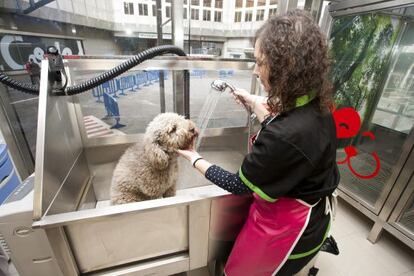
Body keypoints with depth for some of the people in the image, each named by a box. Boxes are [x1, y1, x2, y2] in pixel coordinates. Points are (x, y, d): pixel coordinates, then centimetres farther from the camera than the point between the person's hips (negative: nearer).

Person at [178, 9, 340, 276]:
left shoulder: (285, 137, -39)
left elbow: (239, 185, -23)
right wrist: (253, 101, 16)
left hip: (286, 226, -7)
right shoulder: (316, 104, -12)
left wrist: (194, 158, -9)